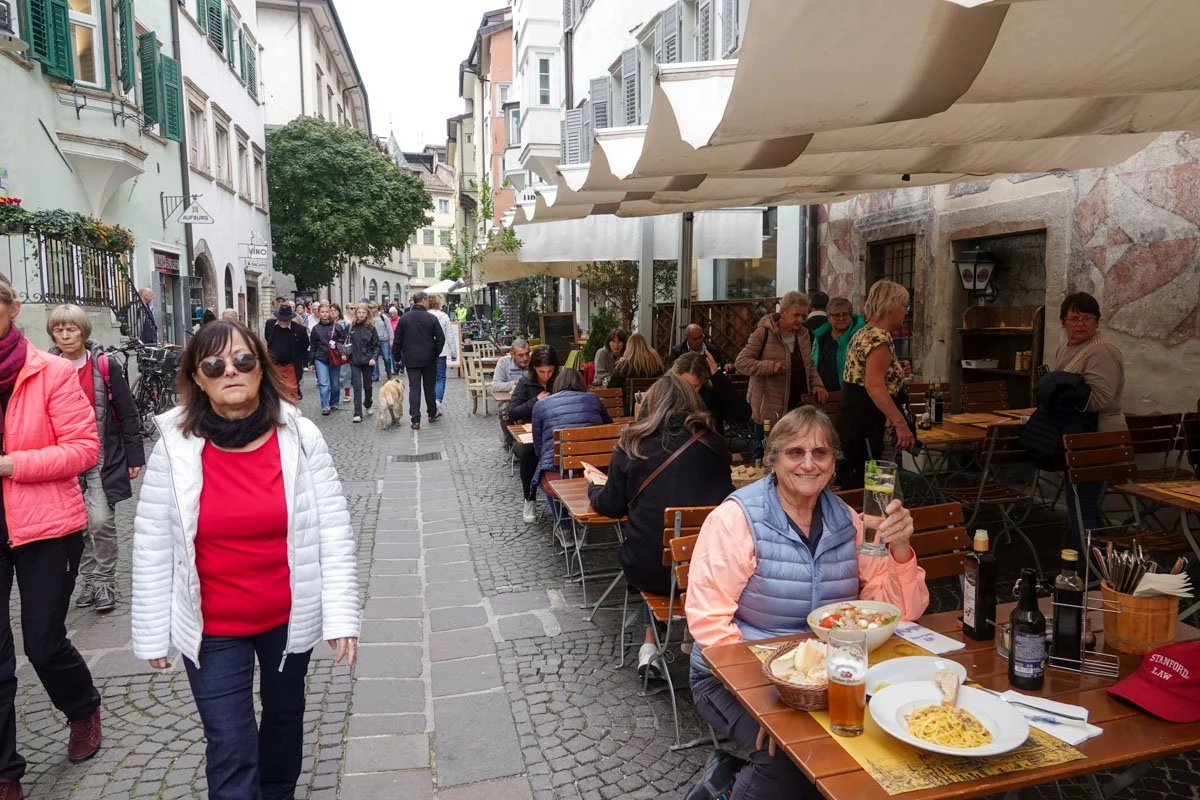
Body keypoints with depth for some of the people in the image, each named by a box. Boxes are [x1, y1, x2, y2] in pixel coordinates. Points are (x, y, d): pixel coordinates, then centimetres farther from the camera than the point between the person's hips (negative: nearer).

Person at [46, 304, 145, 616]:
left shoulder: (105, 365, -5)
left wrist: (134, 456, -2)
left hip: (103, 457, -3)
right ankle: (89, 580, 24)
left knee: (101, 521, -10)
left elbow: (127, 413, -2)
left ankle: (104, 583, 6)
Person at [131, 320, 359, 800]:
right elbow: (152, 546, -5)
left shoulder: (300, 437, -13)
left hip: (289, 617, 2)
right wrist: (152, 632, -1)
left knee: (284, 717, 24)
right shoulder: (174, 447, -12)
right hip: (211, 629, -1)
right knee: (230, 753, 2)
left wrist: (341, 614, -12)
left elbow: (333, 531, -10)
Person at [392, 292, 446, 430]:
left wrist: (397, 357, 11)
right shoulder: (431, 318, -7)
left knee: (414, 388, 1)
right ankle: (432, 413, 27)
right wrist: (435, 353, 8)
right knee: (429, 386, 15)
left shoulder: (404, 318, -1)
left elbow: (397, 340, 2)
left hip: (411, 360, 1)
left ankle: (416, 420, -5)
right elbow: (441, 338, -6)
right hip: (428, 359, -1)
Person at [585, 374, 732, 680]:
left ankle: (651, 643, 25)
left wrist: (595, 485, 27)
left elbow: (611, 507, 5)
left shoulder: (632, 446, -4)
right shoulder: (714, 443, 1)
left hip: (648, 571, -1)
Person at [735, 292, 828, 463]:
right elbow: (741, 362, -12)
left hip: (798, 406, 5)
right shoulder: (764, 333, -8)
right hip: (769, 409, -5)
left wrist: (817, 384, 3)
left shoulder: (803, 334, 11)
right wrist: (770, 366, -25)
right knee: (764, 457, 4)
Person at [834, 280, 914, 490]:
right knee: (864, 482, -7)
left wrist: (896, 370, 23)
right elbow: (874, 385, -28)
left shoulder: (865, 332, 15)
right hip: (864, 419, -11)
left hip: (855, 414, 11)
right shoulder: (880, 338, -16)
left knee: (853, 478, 15)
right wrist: (901, 423, -30)